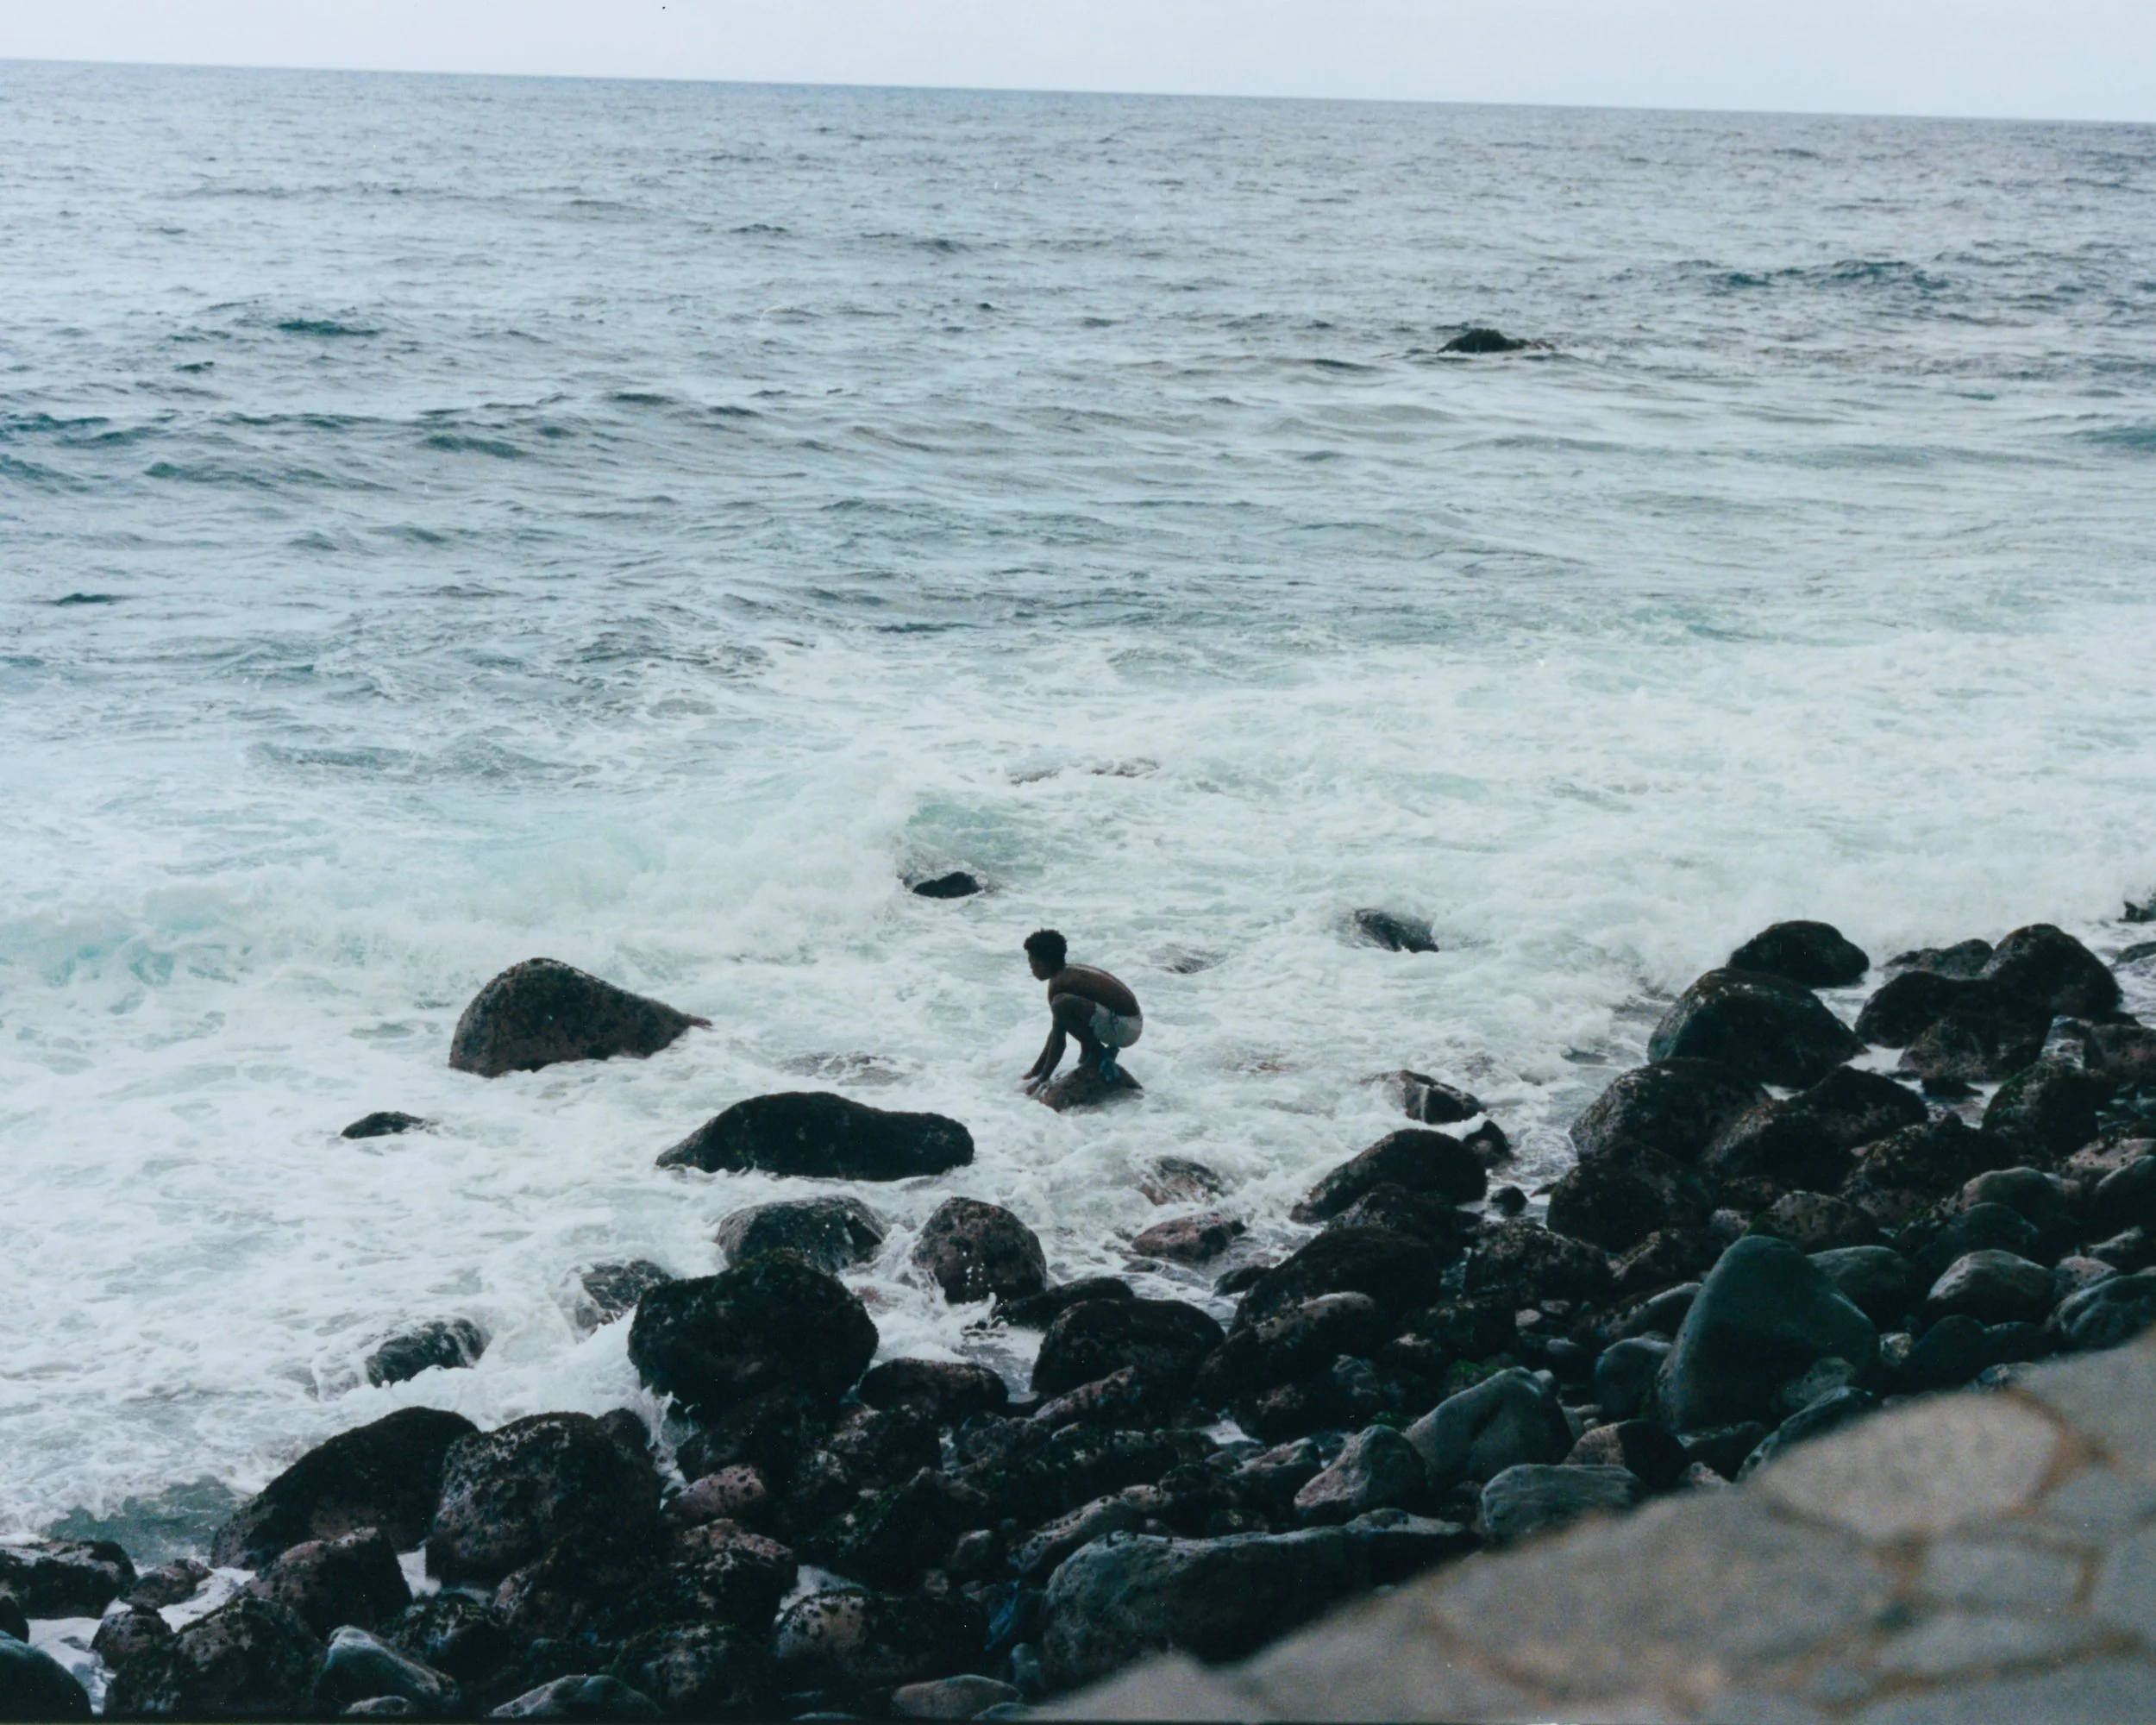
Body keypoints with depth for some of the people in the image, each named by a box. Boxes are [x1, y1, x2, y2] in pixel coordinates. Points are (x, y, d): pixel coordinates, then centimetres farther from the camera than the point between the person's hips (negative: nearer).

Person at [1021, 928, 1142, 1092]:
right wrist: (1035, 1071, 25)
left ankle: (1097, 1052, -9)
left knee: (1062, 1004, -25)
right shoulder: (1072, 972, 16)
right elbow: (1057, 1031, 23)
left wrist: (1042, 1078, -4)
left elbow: (1058, 1039, -11)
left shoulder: (1059, 983, -12)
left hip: (1123, 1028, -10)